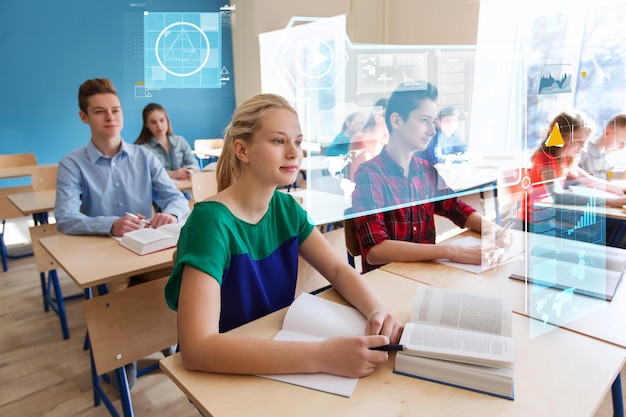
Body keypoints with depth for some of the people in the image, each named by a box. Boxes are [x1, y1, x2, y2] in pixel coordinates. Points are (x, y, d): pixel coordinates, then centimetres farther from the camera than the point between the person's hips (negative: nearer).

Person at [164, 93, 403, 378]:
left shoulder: (285, 207, -4)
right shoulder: (211, 221, -24)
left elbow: (338, 270, -1)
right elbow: (197, 347, -32)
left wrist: (377, 311, -21)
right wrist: (321, 356, -39)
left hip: (278, 356, 5)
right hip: (222, 375, -5)